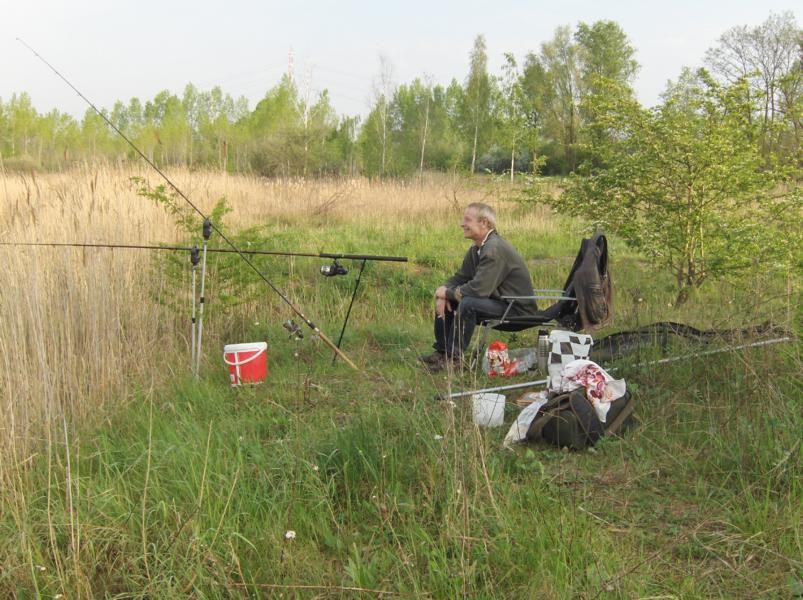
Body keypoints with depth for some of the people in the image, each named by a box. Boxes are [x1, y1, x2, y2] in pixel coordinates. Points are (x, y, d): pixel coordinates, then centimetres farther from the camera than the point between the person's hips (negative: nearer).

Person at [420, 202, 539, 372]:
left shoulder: (494, 249, -24)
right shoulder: (476, 249, 8)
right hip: (497, 301, 10)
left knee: (468, 303, -31)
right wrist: (443, 292, -9)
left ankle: (454, 357, -20)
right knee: (445, 300, 4)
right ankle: (441, 351, 9)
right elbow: (459, 278, 12)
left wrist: (448, 292, -16)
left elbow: (478, 289, -30)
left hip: (517, 310, -10)